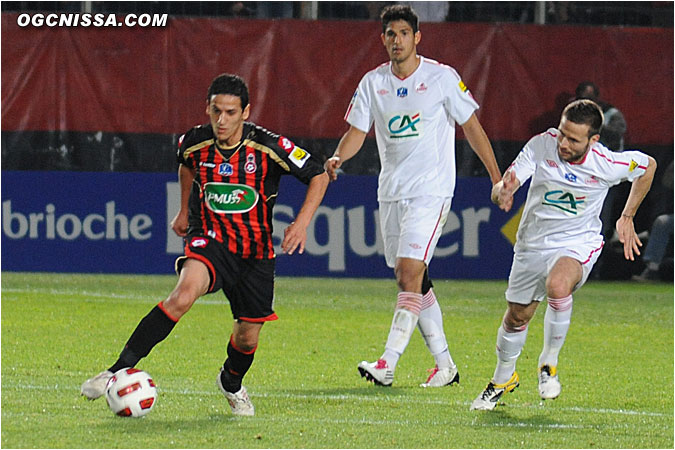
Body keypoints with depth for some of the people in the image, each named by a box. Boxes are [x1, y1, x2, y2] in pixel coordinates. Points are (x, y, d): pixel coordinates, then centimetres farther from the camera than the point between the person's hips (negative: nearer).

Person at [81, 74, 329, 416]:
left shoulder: (268, 147, -16)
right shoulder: (194, 143, -8)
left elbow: (319, 175, -6)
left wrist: (302, 221, -17)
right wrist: (185, 210, 21)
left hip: (255, 251, 1)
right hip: (210, 240, -1)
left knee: (247, 338, 6)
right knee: (185, 293, -32)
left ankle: (232, 384, 43)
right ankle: (119, 371, -33)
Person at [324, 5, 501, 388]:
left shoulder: (442, 77, -5)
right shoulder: (373, 83, 6)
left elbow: (472, 127, 0)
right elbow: (357, 132, 8)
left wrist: (498, 178, -1)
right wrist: (338, 158, -14)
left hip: (432, 190, -5)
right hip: (391, 193, 5)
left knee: (410, 273, -17)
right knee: (414, 281, 8)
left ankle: (388, 365, -22)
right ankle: (444, 365, 18)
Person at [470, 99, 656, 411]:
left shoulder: (607, 164, -20)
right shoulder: (540, 146, -18)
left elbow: (647, 166, 2)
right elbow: (499, 191, -18)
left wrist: (627, 218, 4)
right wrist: (503, 191, -44)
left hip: (578, 244, -3)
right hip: (533, 242, 3)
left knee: (558, 286, -35)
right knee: (517, 316, 14)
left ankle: (549, 362, -13)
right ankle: (503, 378, 43)